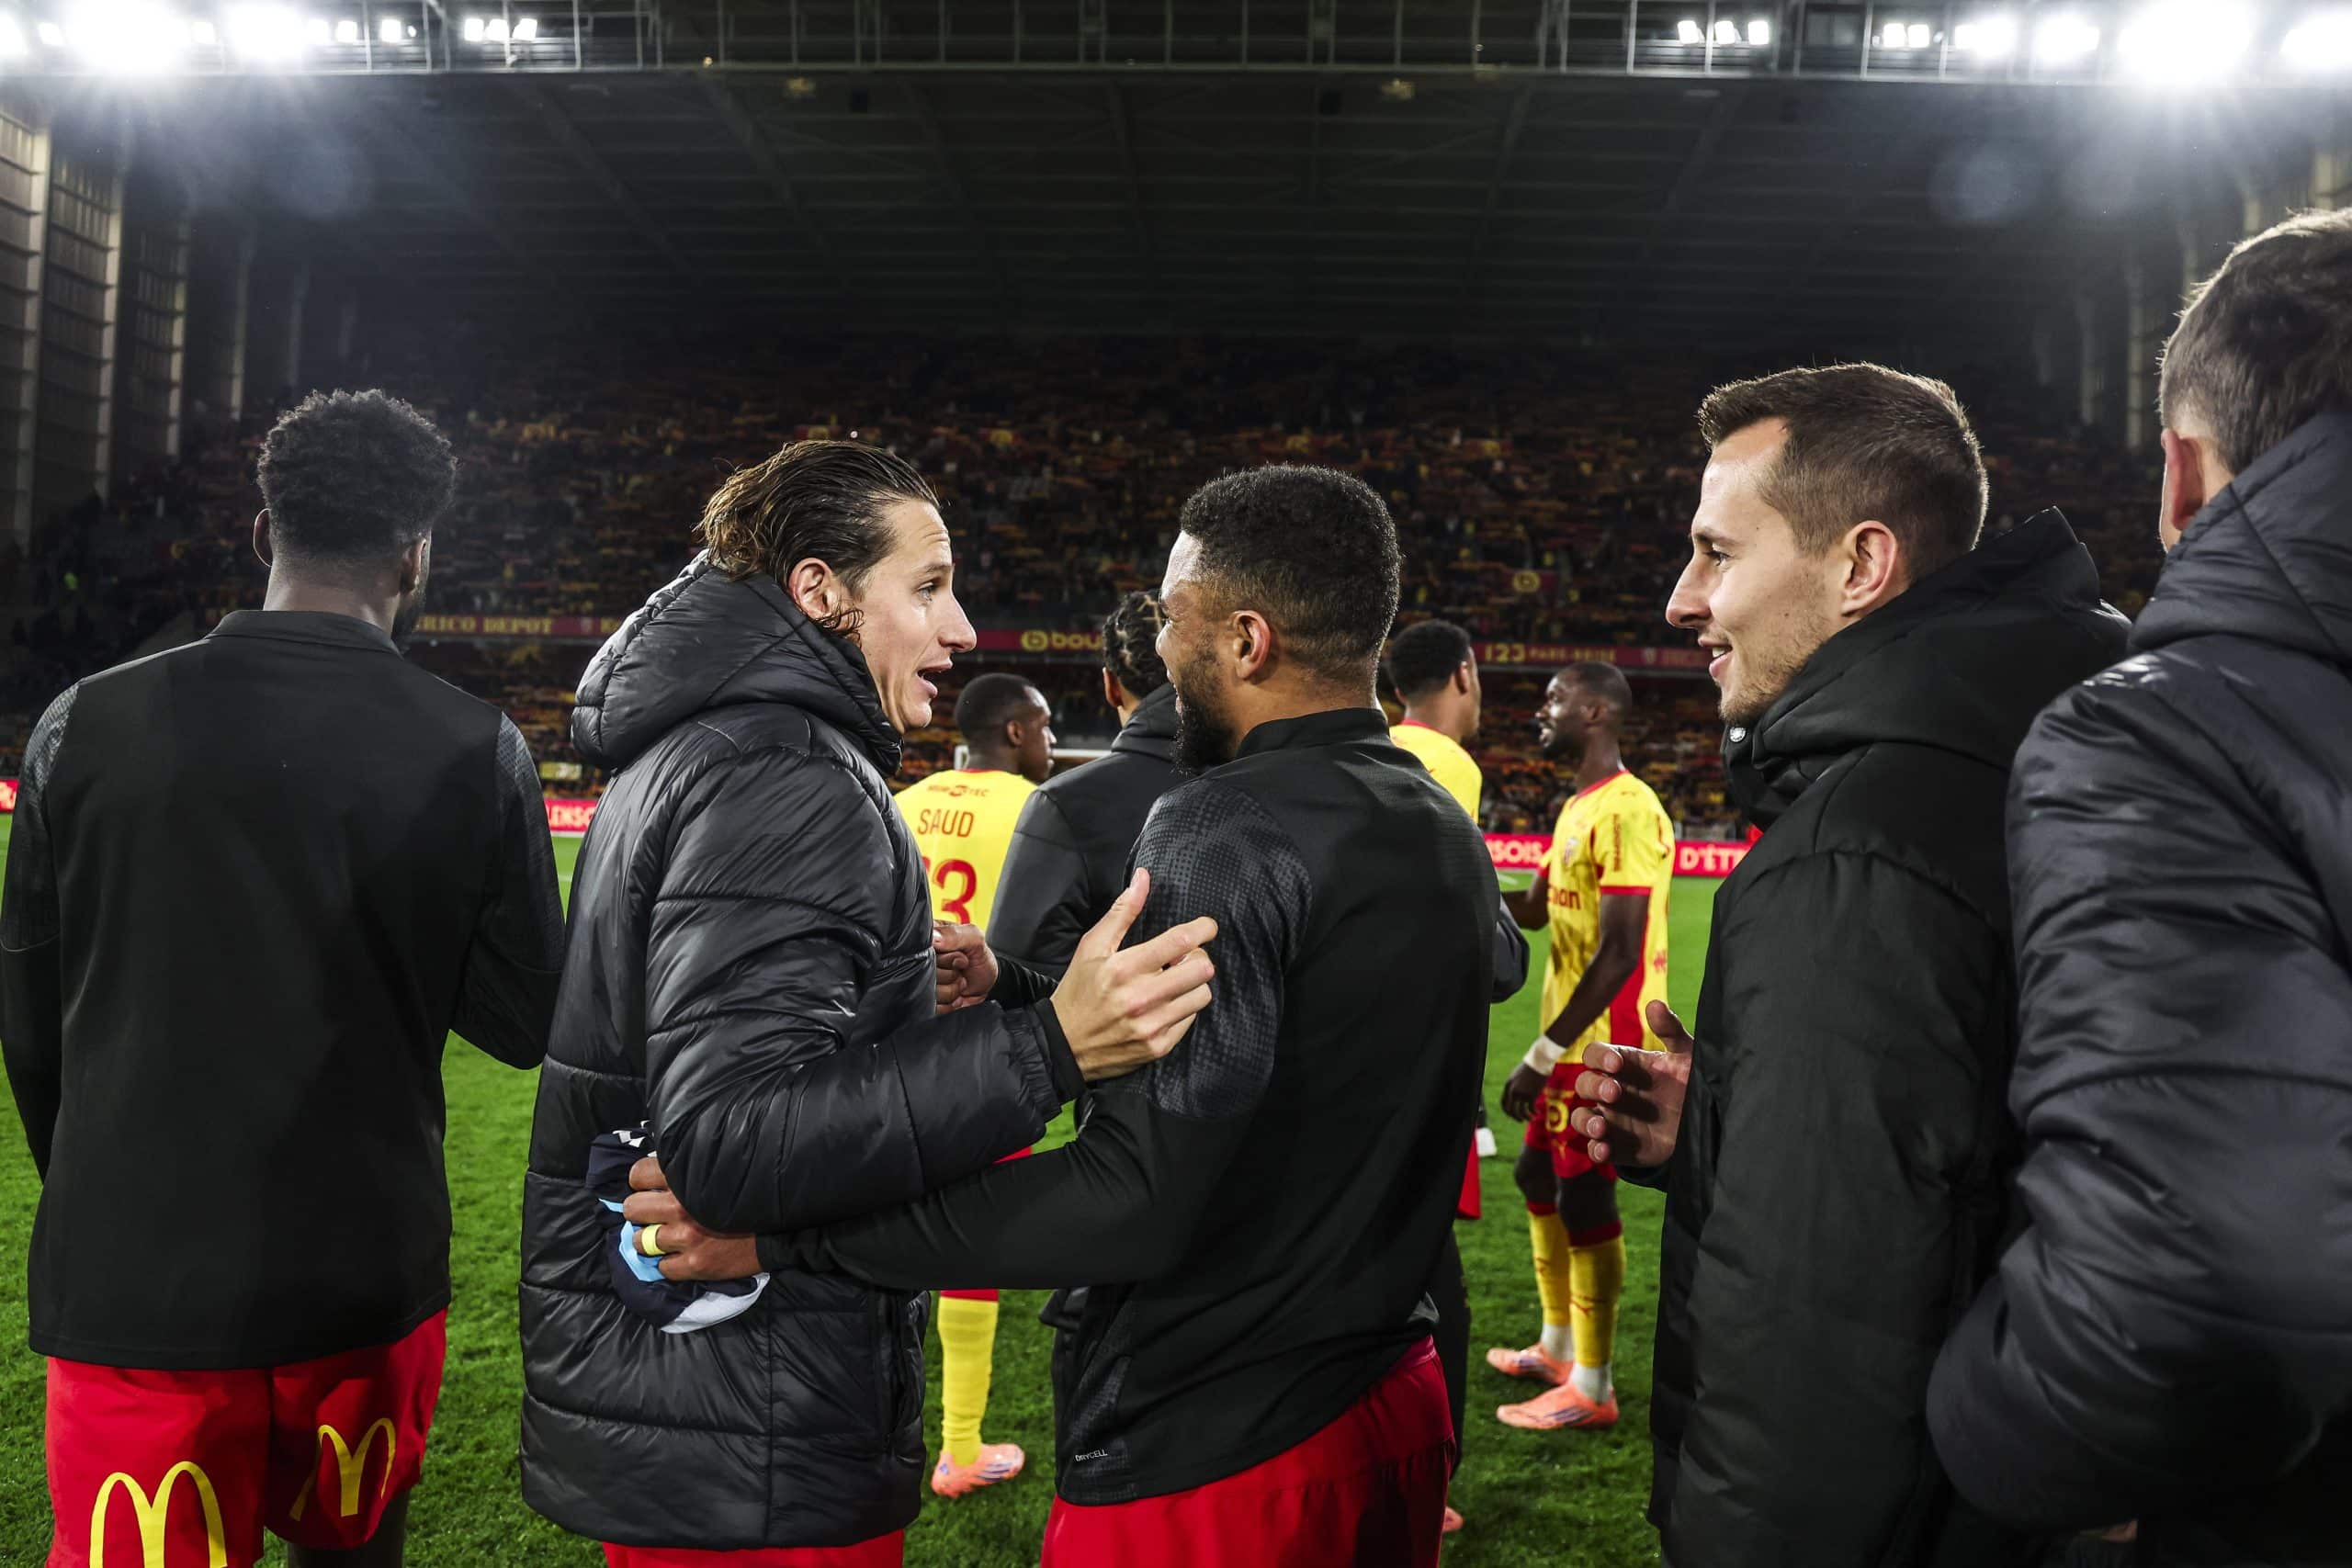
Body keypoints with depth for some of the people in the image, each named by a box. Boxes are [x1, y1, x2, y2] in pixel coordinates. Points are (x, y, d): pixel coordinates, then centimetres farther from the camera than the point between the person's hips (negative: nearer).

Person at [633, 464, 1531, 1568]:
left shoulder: (1228, 832, -22)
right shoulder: (1449, 834, 4)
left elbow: (1139, 1197, -29)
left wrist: (787, 1226, -26)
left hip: (1204, 1468, -8)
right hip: (1397, 1415, 9)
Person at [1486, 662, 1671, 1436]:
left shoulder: (1626, 811, -20)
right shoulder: (1577, 808, 13)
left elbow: (1621, 955, -25)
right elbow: (1535, 910, 22)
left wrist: (1541, 1054, -24)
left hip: (1604, 1045, -10)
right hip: (1573, 1038, 10)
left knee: (1585, 1199, -2)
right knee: (1540, 1178, 18)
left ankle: (1592, 1388, 11)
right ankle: (1558, 1347, 33)